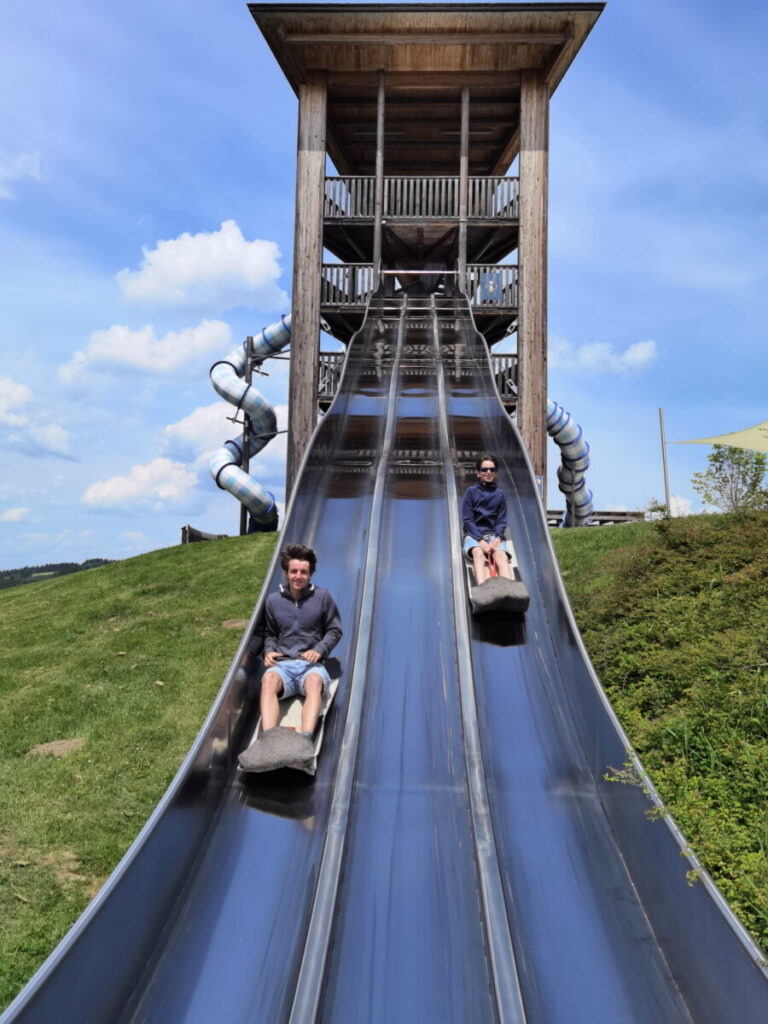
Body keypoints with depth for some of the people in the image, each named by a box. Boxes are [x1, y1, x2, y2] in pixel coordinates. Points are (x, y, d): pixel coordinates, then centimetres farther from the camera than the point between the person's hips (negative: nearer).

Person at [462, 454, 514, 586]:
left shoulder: (499, 494, 11)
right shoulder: (471, 492, 5)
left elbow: (502, 521, 9)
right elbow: (468, 519, -1)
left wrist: (498, 538, -12)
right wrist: (481, 540, -14)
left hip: (494, 534, 2)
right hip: (474, 534, -2)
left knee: (501, 555, -30)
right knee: (478, 553, -35)